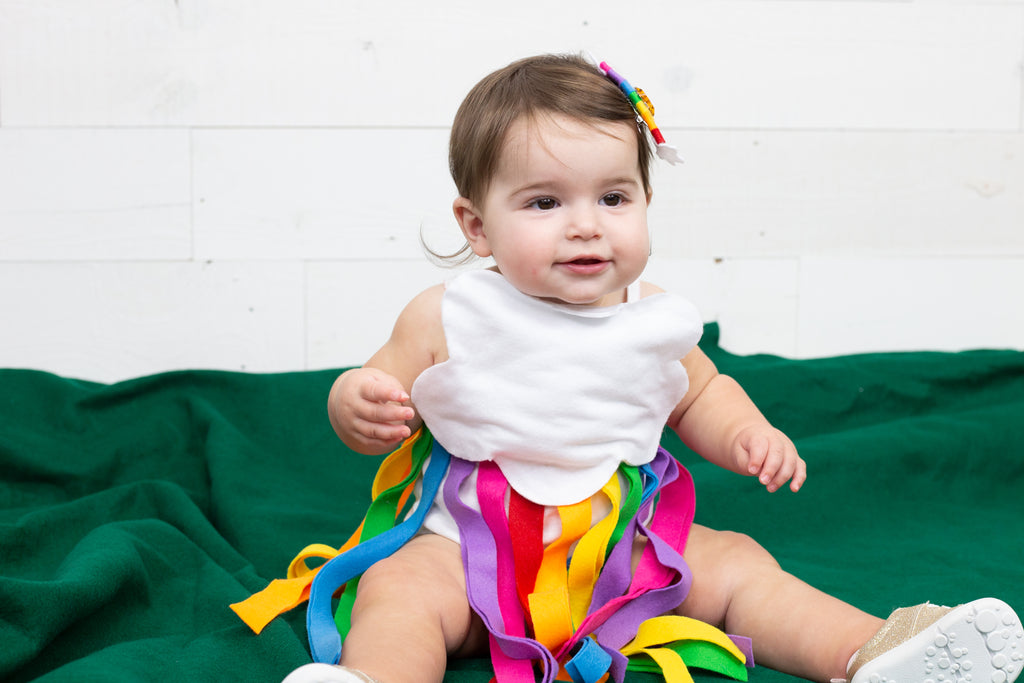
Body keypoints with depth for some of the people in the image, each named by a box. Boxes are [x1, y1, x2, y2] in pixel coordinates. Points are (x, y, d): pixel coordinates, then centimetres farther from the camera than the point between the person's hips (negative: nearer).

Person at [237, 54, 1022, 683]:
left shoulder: (653, 319, 3)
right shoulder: (448, 318, -7)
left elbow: (699, 393, 20)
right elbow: (383, 404, 1)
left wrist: (744, 434, -1)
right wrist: (359, 406, -24)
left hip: (625, 538, 3)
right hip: (473, 546, -3)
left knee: (736, 564, -10)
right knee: (400, 588, -29)